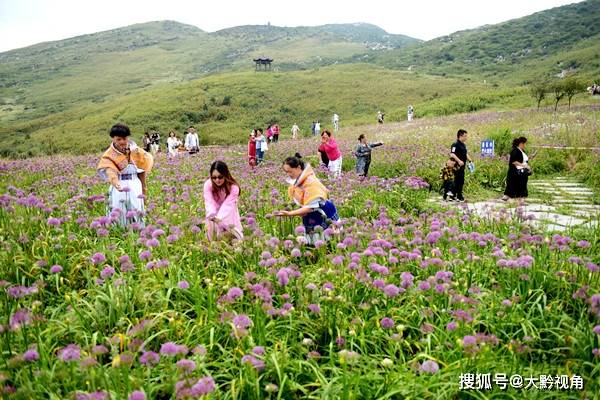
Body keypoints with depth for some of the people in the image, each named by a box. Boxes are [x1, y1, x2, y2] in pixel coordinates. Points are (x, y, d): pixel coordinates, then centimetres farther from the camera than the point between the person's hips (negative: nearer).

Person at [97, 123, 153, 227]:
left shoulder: (135, 150, 0)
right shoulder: (109, 155, -9)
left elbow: (142, 169, 10)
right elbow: (110, 172, -28)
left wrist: (143, 188, 13)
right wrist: (117, 185, -49)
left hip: (135, 185, 2)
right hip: (119, 187, -2)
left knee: (137, 215, 6)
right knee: (118, 216, 0)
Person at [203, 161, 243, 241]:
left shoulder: (233, 187, -27)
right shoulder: (208, 184, -22)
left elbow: (227, 205, -36)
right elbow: (209, 203, -31)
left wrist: (218, 218, -52)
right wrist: (212, 216, -50)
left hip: (229, 215, -1)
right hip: (215, 212, 2)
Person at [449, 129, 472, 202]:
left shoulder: (463, 145, 17)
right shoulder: (455, 144, -14)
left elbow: (465, 154, 28)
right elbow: (452, 154, -25)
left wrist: (470, 160, 17)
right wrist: (459, 161, -32)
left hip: (462, 166, 9)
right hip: (457, 166, -9)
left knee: (461, 181, 12)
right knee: (458, 181, -6)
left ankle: (459, 196, 20)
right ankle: (459, 197, -1)